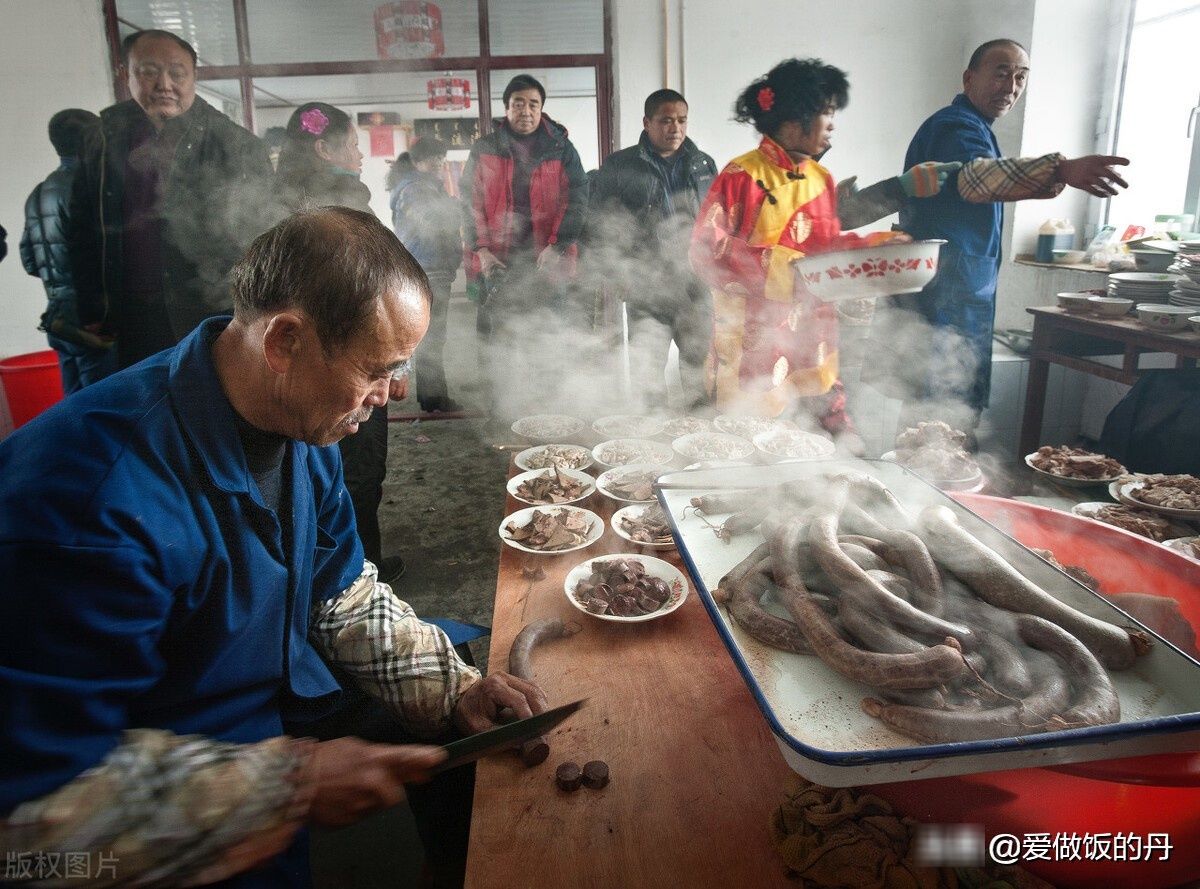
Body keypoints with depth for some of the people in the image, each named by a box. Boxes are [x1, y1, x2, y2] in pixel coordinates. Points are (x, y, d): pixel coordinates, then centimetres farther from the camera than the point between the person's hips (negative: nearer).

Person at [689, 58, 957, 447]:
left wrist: (869, 245, 4)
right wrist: (770, 266, -22)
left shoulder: (822, 179, 12)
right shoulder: (743, 175, -9)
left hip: (811, 346, 7)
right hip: (751, 346, -6)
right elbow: (706, 247, -15)